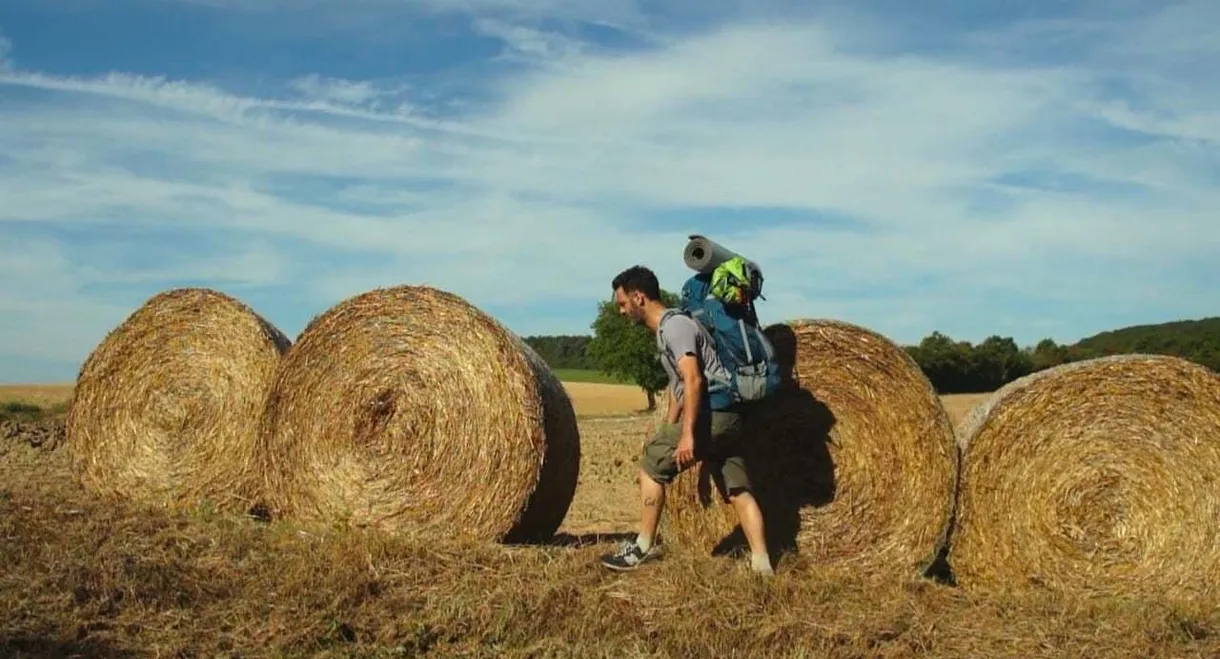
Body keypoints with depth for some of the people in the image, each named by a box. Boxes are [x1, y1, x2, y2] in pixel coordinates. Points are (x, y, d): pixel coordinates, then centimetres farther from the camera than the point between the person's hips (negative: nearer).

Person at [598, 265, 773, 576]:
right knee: (737, 489, 8)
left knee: (651, 464, 2)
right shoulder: (666, 328, 20)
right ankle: (761, 562, 5)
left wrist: (687, 434, -26)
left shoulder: (674, 325, -11)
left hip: (710, 415, -10)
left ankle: (644, 546, 8)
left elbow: (694, 380, -22)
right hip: (727, 417, 10)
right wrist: (669, 430, 23)